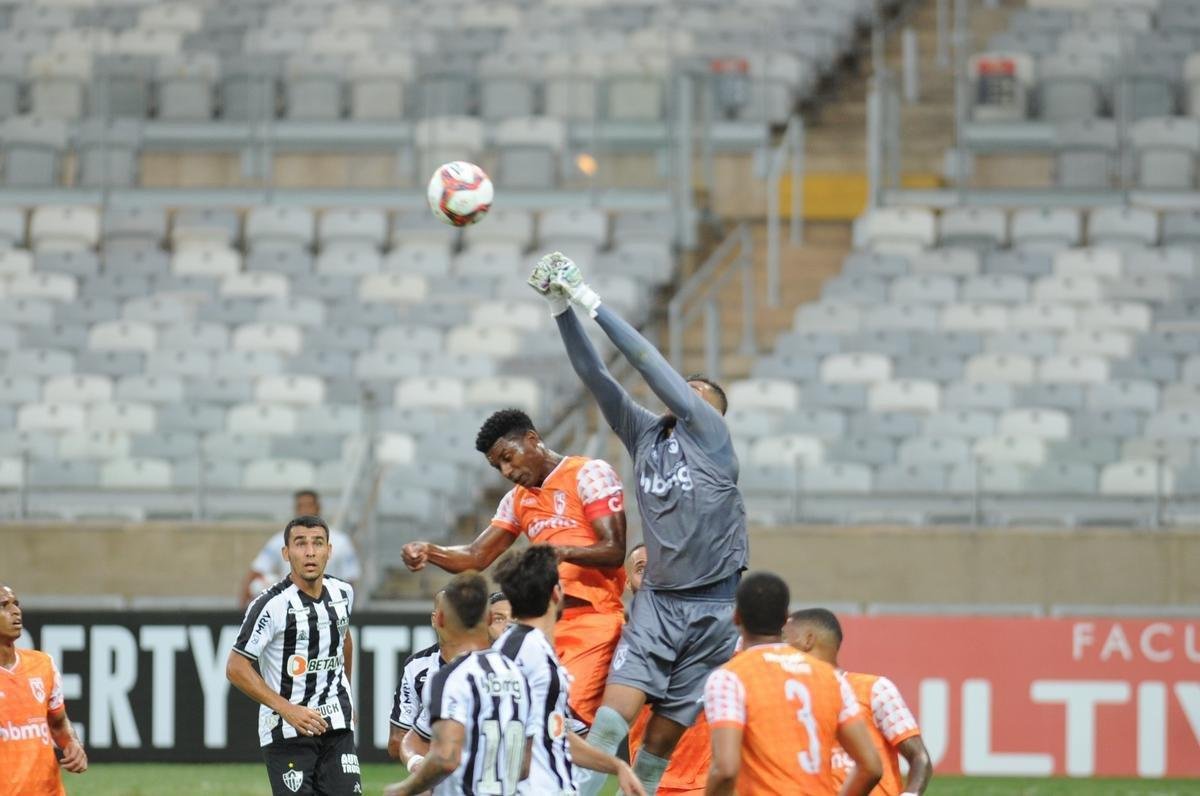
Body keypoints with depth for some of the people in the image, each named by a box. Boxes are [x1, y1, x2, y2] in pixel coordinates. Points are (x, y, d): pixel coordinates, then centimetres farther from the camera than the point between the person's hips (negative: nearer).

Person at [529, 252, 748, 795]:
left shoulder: (710, 432, -3)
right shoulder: (644, 433, 10)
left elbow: (650, 363, -9)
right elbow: (594, 375, 4)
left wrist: (593, 303, -10)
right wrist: (562, 309, -7)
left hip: (715, 607, -3)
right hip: (657, 602, 3)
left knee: (662, 739, 0)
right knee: (613, 715, -15)